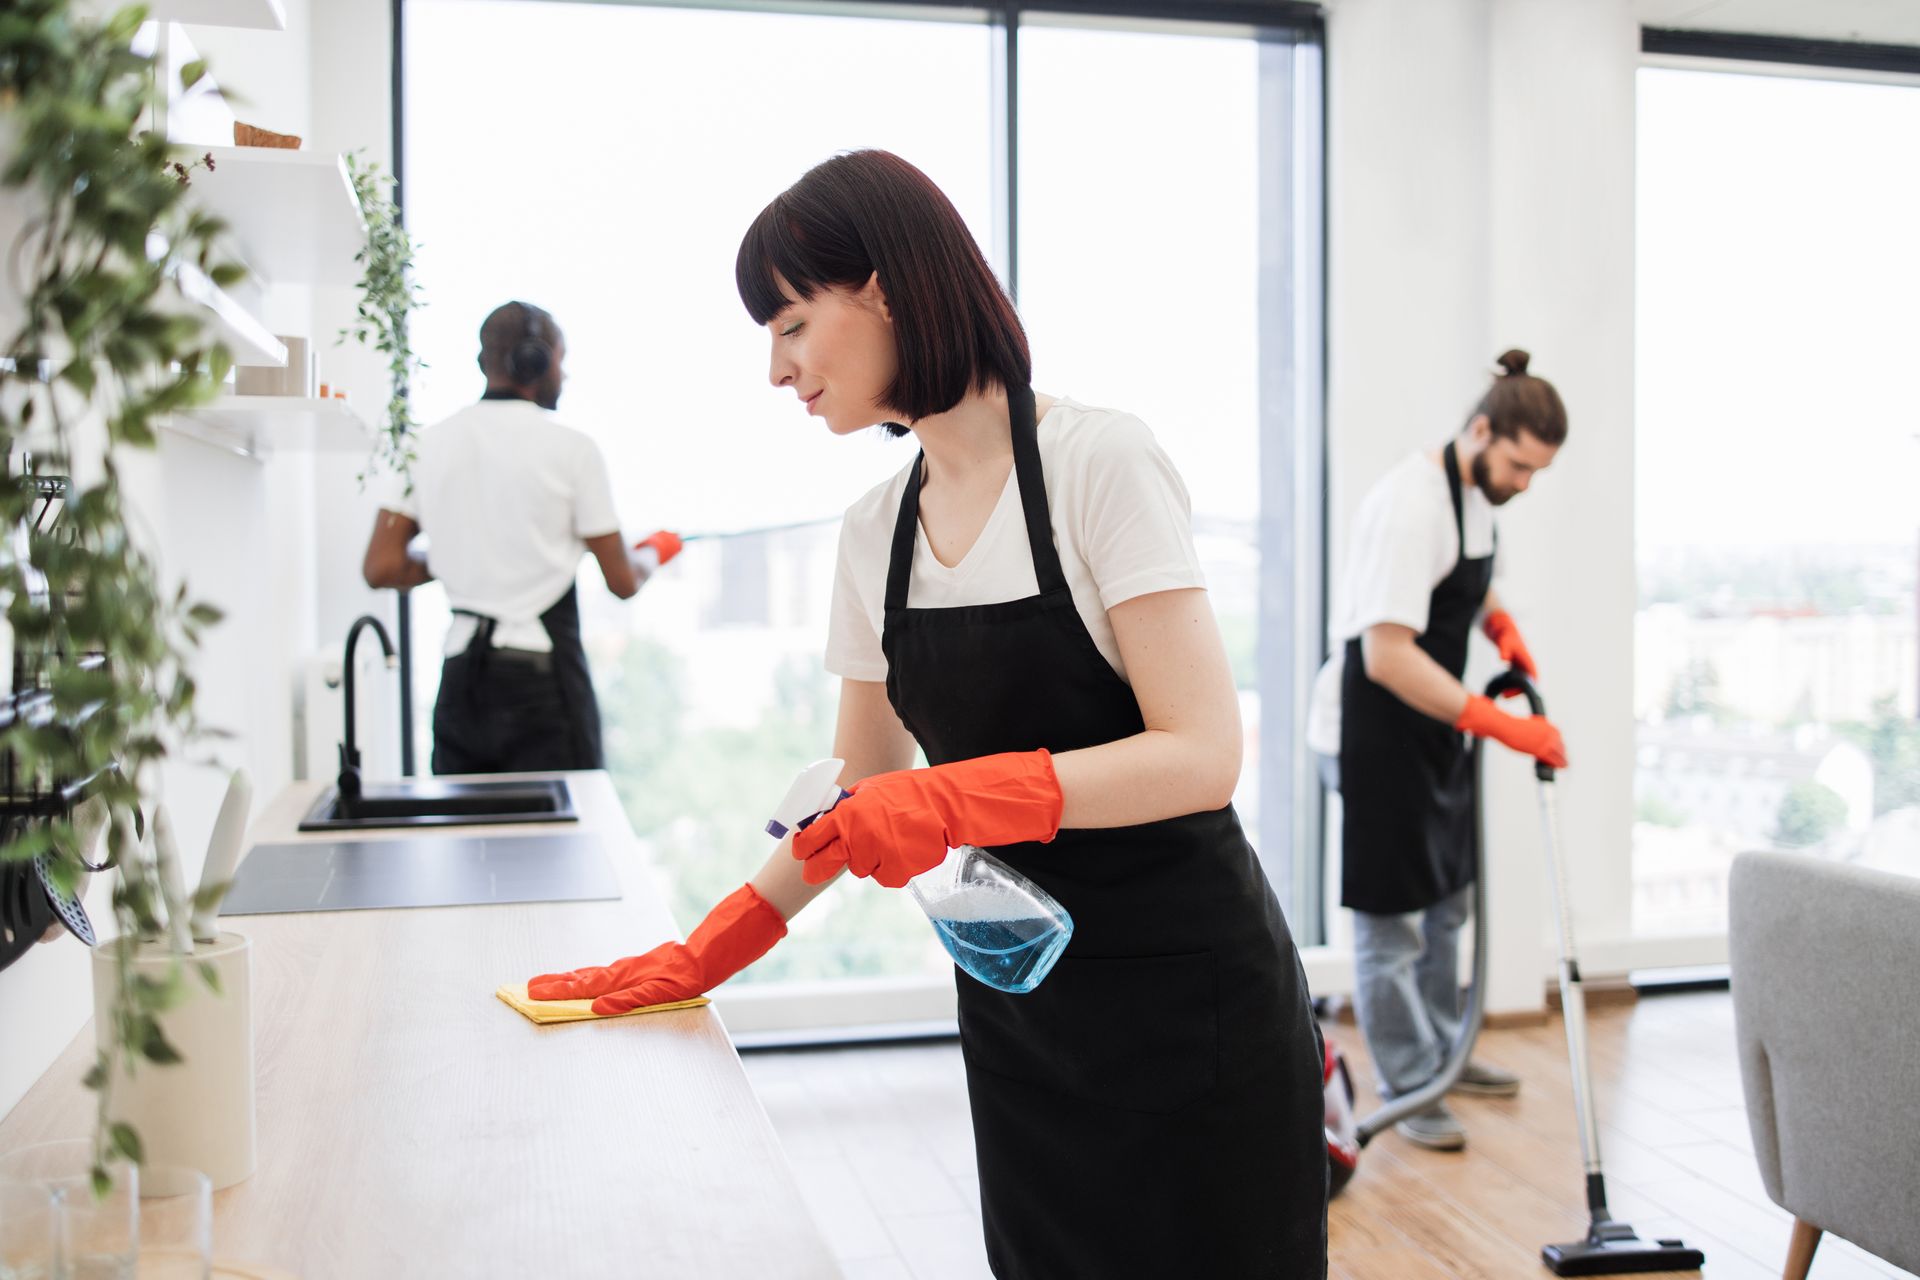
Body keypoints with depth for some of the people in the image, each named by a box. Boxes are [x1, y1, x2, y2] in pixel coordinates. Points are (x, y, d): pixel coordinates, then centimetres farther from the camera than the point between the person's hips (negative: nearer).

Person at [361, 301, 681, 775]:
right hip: (542, 673, -5)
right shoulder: (571, 447, -5)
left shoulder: (427, 444, 6)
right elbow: (622, 582, -1)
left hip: (460, 671, 5)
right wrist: (651, 554, 21)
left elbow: (381, 569, 2)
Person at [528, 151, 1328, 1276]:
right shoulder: (875, 534, 5)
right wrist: (700, 959, 5)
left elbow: (1200, 754, -20)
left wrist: (962, 797, -30)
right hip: (1020, 1008, 5)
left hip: (1187, 999, -5)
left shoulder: (1098, 462, -14)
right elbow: (862, 799, 12)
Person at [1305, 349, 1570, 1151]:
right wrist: (1504, 727, -33)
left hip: (1434, 725, 10)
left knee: (1444, 900, 20)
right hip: (1374, 730, -10)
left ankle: (1440, 1053, 37)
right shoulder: (1412, 504, -26)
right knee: (1391, 919, 1)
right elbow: (1388, 657, -32)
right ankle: (1408, 1089, 14)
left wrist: (1501, 625, 5)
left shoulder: (1476, 493, 4)